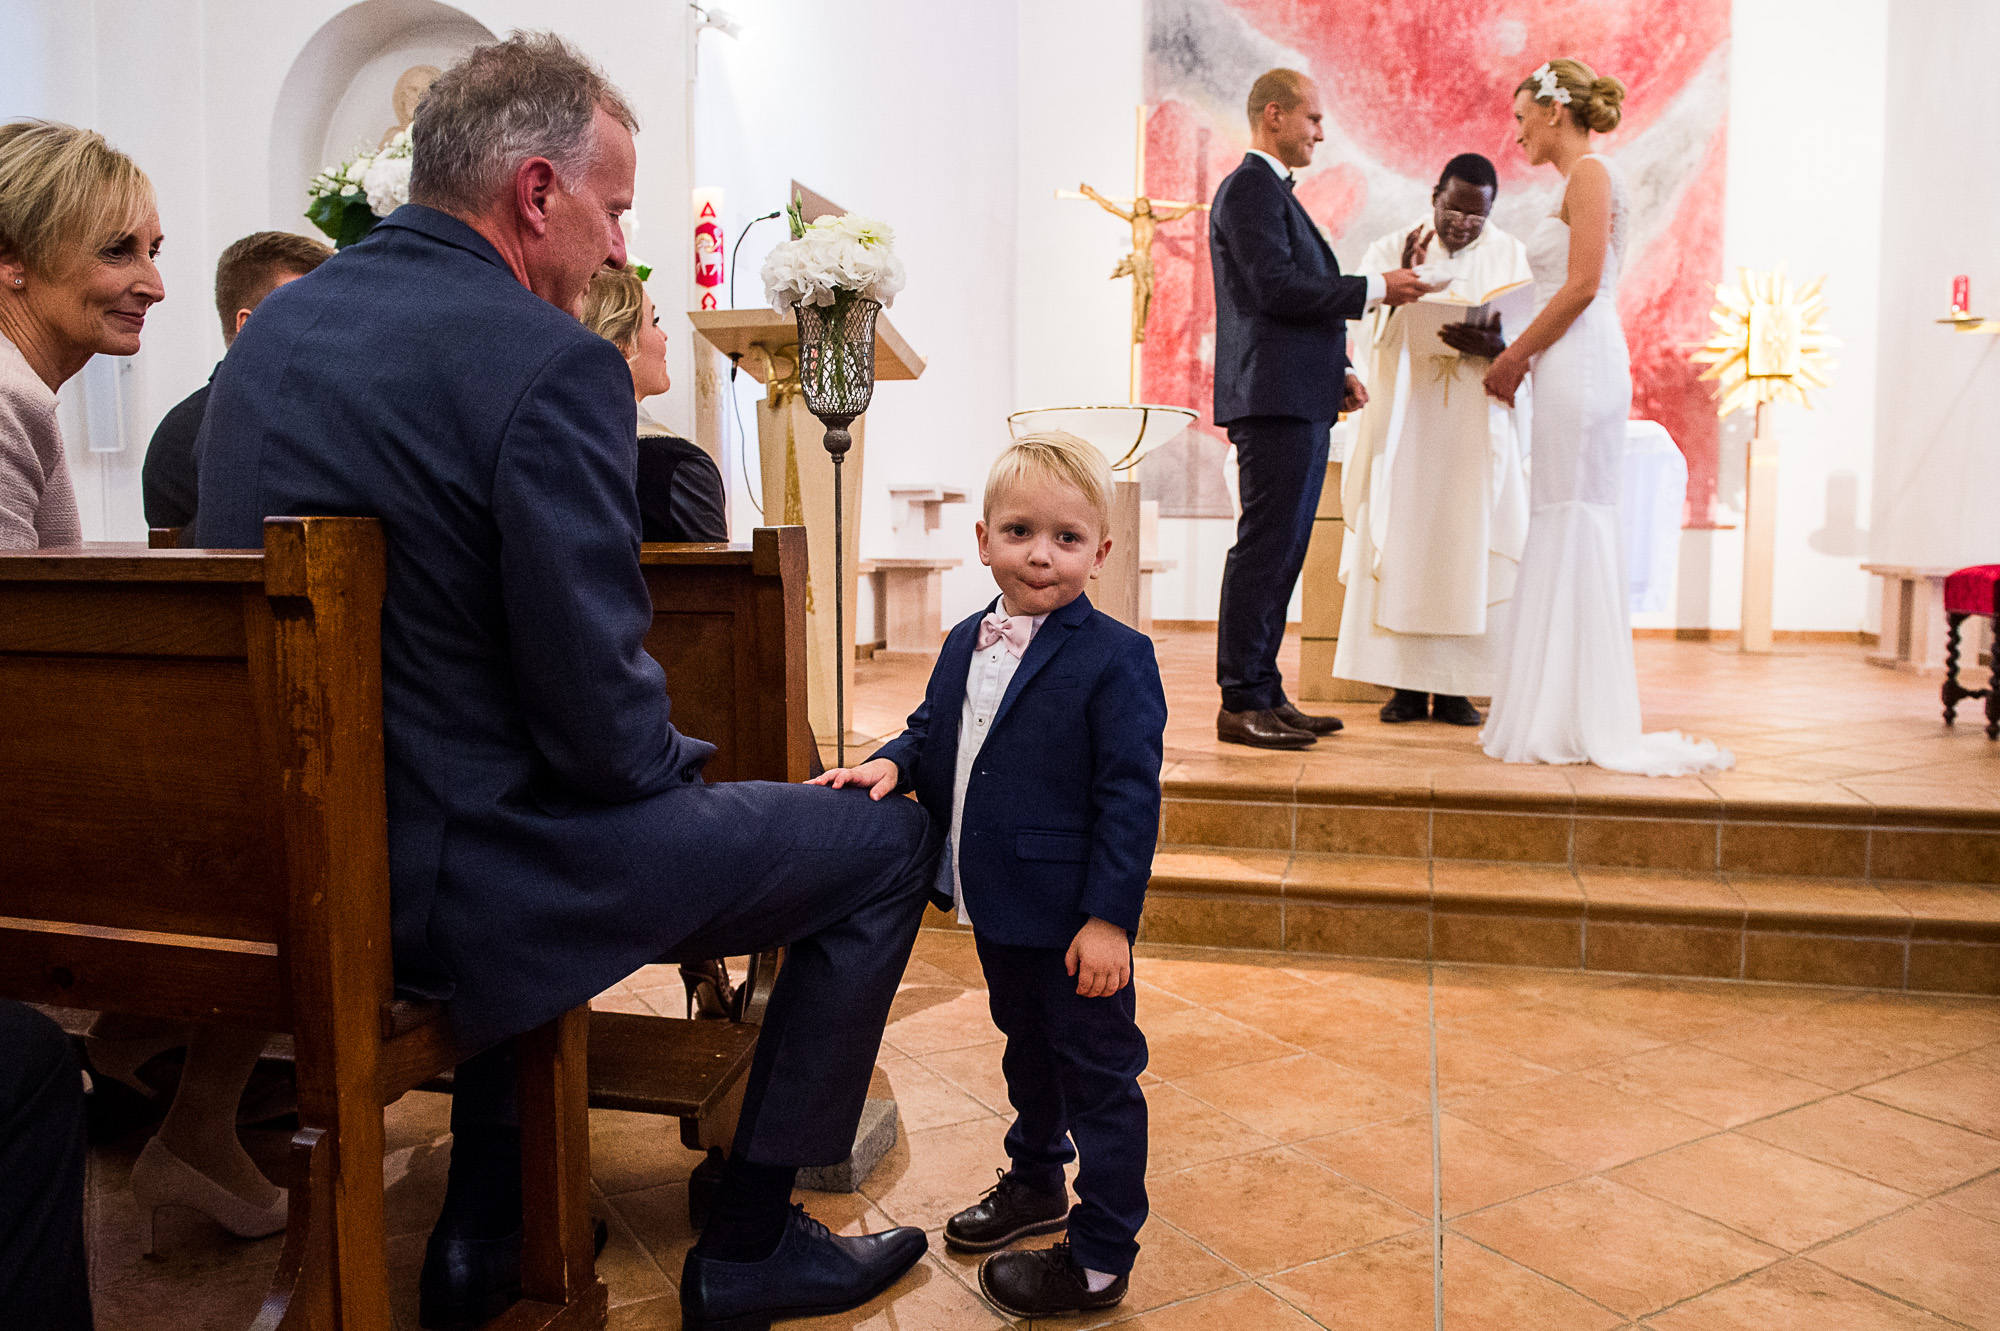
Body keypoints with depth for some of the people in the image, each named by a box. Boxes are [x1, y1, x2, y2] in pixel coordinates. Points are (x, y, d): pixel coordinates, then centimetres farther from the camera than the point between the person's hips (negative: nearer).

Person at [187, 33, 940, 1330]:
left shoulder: (274, 324, 7)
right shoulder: (548, 361, -20)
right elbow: (602, 721, -22)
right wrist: (673, 757, 1)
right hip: (448, 871, -9)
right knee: (890, 841, 3)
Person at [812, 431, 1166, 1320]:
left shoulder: (1114, 659, -17)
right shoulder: (964, 646, 5)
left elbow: (1130, 797, -19)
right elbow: (931, 733, 17)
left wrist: (1108, 916, -22)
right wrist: (891, 764, -5)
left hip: (1075, 920, -7)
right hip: (997, 909, 8)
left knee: (1097, 1072, 7)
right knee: (1025, 1049, 26)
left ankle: (1099, 1258, 21)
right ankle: (1035, 1182, 48)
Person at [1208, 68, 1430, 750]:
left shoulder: (1275, 192, 25)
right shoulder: (1249, 188, -6)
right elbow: (1276, 287, -18)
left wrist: (1336, 373, 15)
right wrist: (1375, 289, -11)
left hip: (1301, 402, 10)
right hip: (1273, 400, -10)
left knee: (1280, 553, 9)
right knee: (1264, 549, -9)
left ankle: (1264, 694, 15)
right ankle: (1241, 705, -5)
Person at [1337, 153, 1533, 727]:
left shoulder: (1513, 258, 6)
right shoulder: (1390, 251, 6)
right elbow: (1374, 338, -3)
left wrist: (1493, 346, -19)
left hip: (1478, 427, 0)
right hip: (1404, 424, 0)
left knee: (1467, 548, -2)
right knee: (1402, 545, -3)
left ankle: (1454, 685, 5)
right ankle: (1407, 684, 3)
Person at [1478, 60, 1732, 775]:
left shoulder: (1590, 173, -6)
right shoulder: (1581, 180, 22)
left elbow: (1582, 287, -15)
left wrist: (1512, 355, -7)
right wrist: (1520, 357, 15)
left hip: (1581, 368, -10)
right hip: (1571, 369, 10)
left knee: (1574, 529, -8)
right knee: (1563, 532, 7)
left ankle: (1585, 723, -4)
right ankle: (1562, 715, 11)